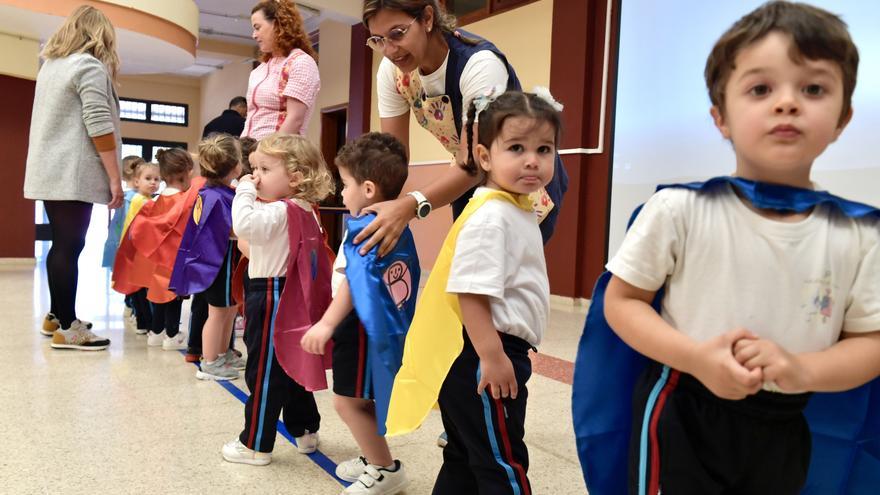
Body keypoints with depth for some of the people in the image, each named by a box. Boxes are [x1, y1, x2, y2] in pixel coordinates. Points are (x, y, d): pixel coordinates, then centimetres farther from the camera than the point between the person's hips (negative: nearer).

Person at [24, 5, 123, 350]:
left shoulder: (50, 64, 19)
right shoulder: (90, 66, -8)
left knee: (61, 244, 15)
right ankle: (67, 328, -2)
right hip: (73, 174, -8)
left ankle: (56, 315, 24)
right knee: (70, 247, -6)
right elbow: (99, 127, -16)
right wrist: (115, 178, -14)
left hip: (48, 172, 9)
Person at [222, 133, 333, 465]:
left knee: (264, 373, 0)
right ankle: (305, 431, 31)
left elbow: (243, 224, -35)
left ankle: (256, 444, 12)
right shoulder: (301, 210, 11)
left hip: (270, 298, -10)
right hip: (288, 295, 10)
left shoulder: (279, 212, -19)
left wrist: (244, 192, -24)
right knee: (289, 368, 20)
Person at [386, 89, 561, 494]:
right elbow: (470, 293, -25)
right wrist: (492, 357, -26)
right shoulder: (491, 217, -20)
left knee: (464, 460, 20)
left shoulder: (518, 210, 12)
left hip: (495, 354, 10)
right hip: (482, 359, -10)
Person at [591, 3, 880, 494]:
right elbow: (621, 300, -8)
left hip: (783, 429, 4)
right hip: (682, 411, -3)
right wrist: (695, 357, -22)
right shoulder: (681, 209, -14)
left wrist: (803, 369, -18)